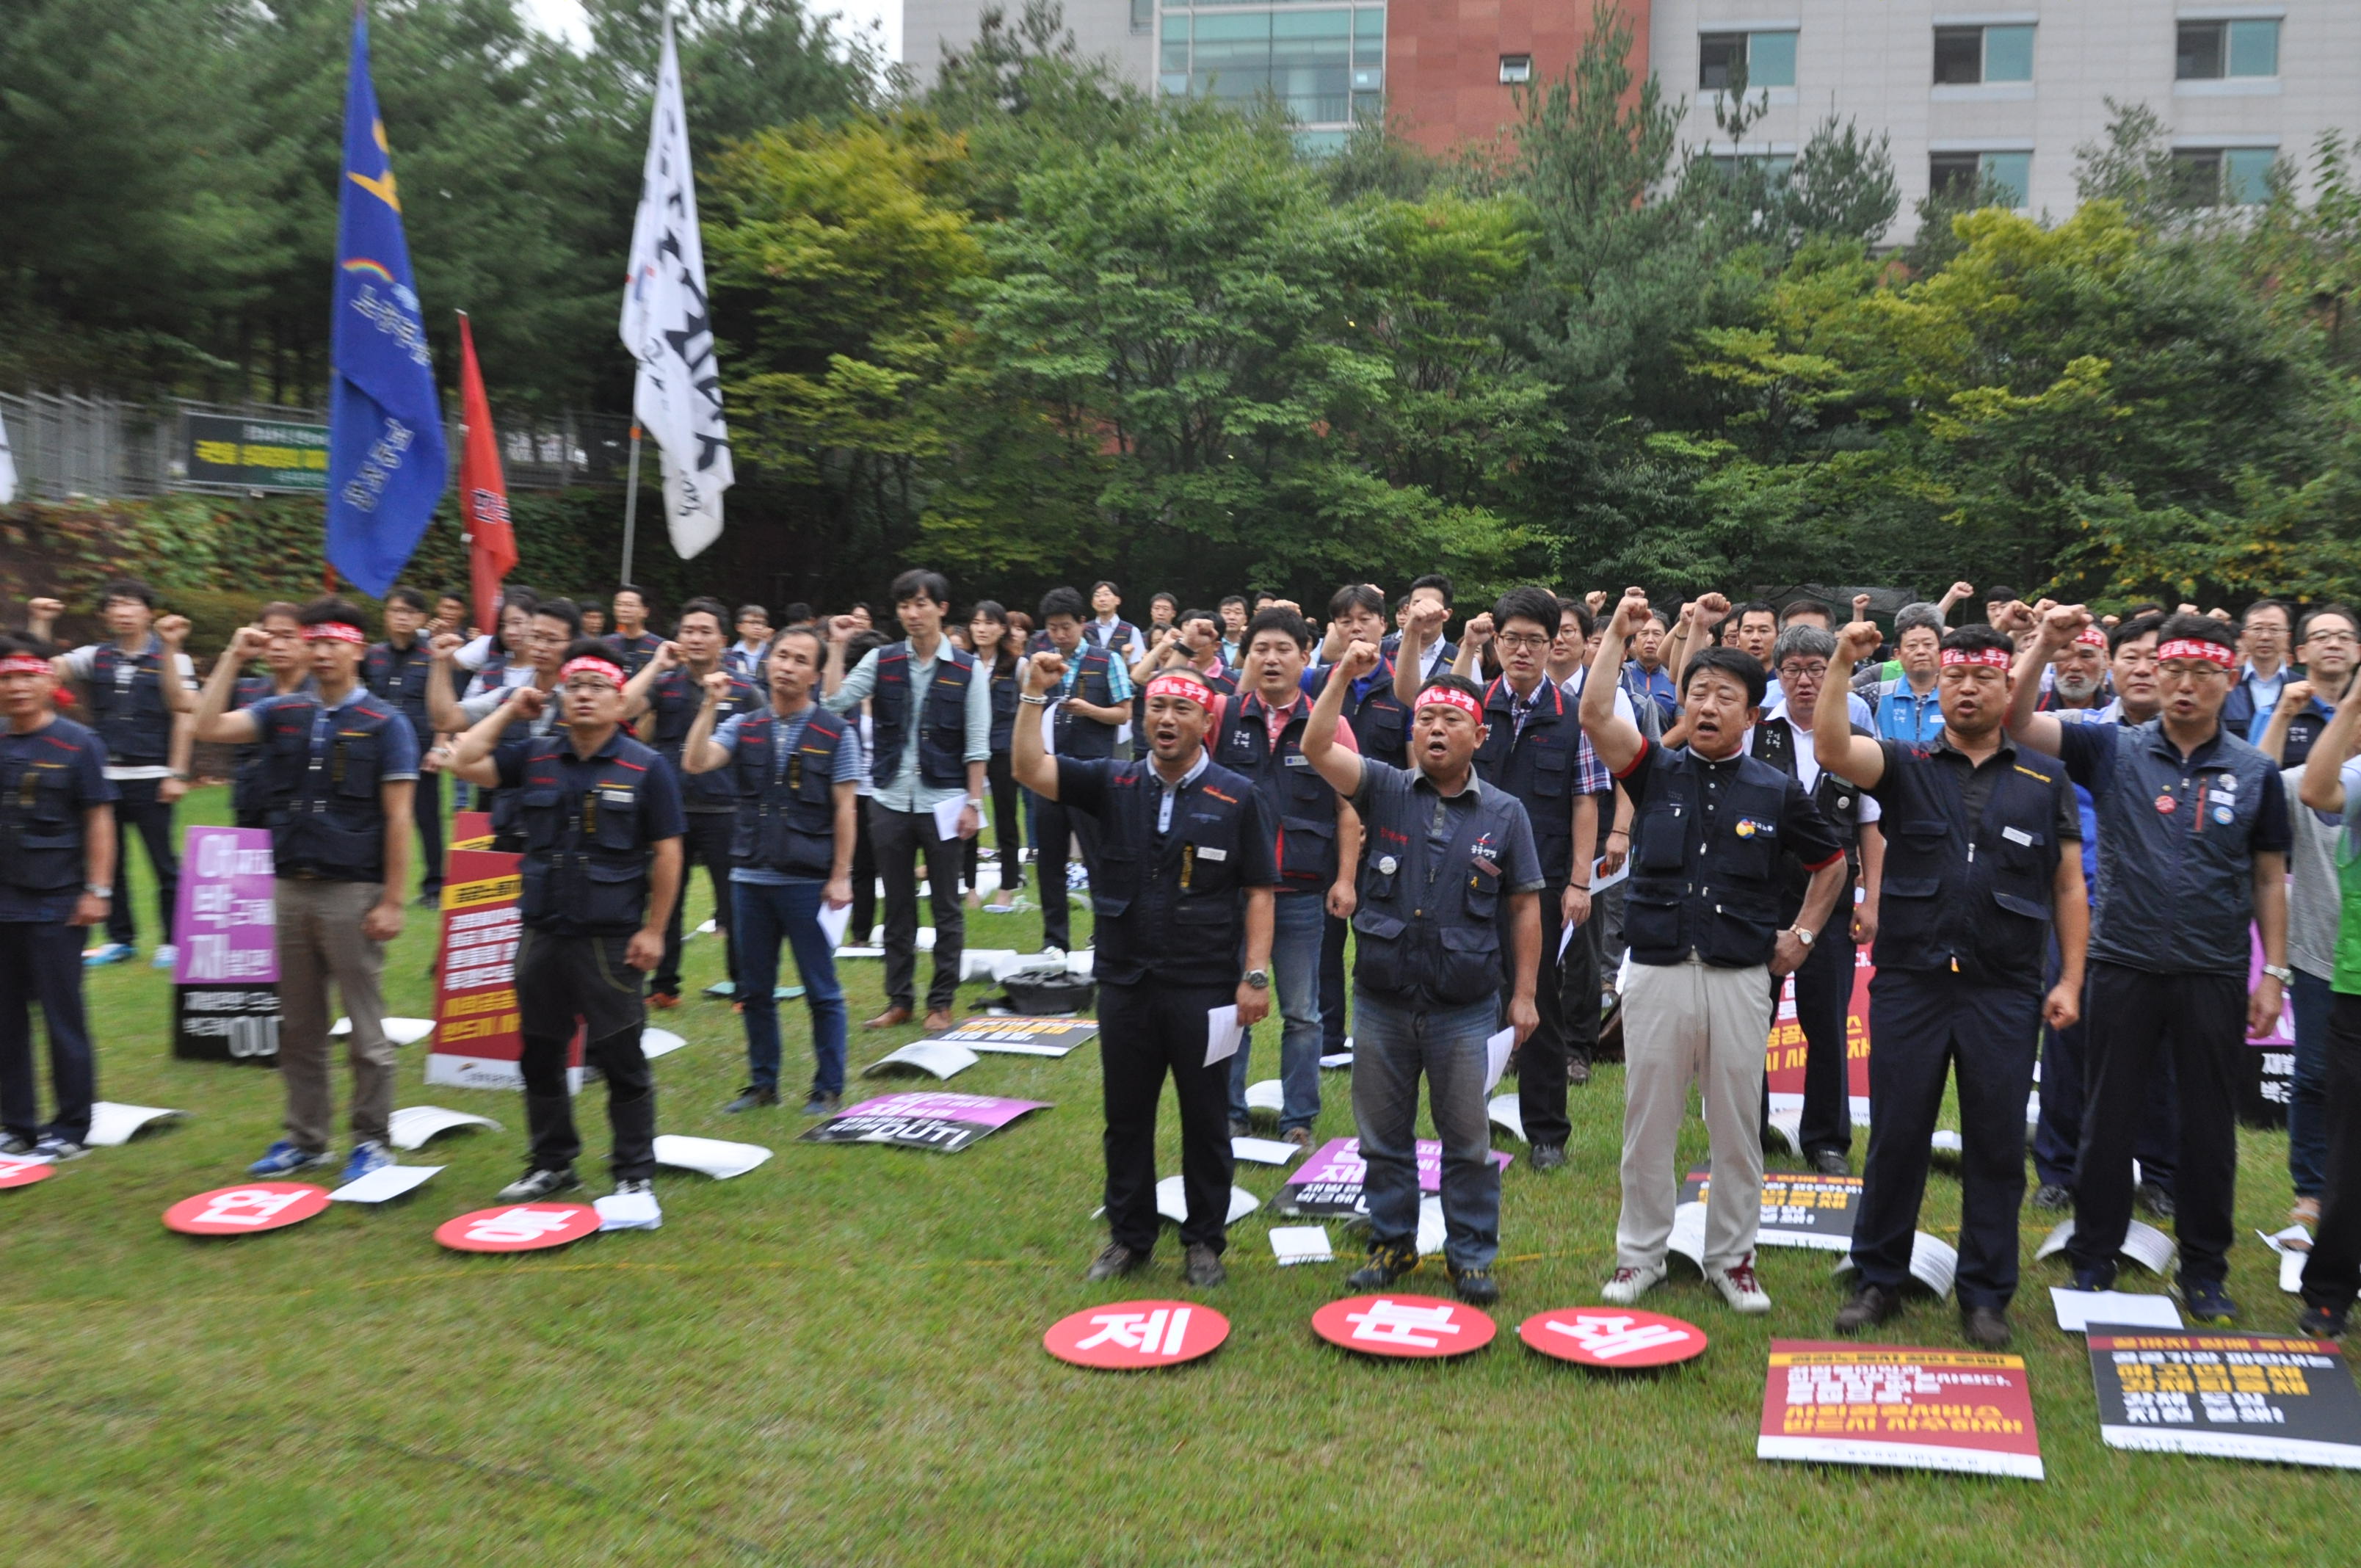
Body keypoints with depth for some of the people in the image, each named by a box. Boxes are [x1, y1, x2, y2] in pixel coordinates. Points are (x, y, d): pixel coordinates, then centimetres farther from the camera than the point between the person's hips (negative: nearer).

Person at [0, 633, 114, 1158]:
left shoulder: (78, 744, -5)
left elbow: (99, 819, -6)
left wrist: (97, 890, -10)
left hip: (55, 906, -5)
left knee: (63, 1018, 1)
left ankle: (70, 1129, 10)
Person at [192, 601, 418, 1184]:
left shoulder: (384, 723, -3)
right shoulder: (282, 713, 10)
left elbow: (398, 818, -7)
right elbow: (208, 728, -2)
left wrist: (391, 901, -12)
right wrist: (233, 658, -2)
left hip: (352, 892, -5)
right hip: (291, 888, 5)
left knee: (365, 1028, 2)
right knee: (298, 1027, 12)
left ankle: (373, 1141, 12)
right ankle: (306, 1138, 22)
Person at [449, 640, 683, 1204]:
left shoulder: (646, 768, -5)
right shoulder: (535, 757, 8)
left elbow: (666, 853, -5)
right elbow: (465, 761, 0)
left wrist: (653, 930, -9)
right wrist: (510, 711, 4)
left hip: (611, 940, -4)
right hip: (542, 935, 5)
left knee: (622, 1062, 2)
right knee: (539, 1057, 14)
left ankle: (636, 1174, 15)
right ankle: (552, 1163, 29)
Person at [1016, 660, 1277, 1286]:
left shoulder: (1237, 796, -2)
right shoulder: (1113, 783, 3)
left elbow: (1258, 892, -2)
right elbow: (1030, 770, -7)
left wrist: (1255, 975, -8)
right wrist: (1035, 696, -14)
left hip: (1205, 988, -2)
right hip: (1124, 982, 3)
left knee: (1205, 1118, 9)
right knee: (1126, 1116, 13)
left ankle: (1204, 1241, 24)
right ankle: (1129, 1237, 28)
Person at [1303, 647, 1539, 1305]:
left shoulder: (1504, 814, 1)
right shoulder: (1386, 792, 2)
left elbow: (1524, 906, 4)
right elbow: (1317, 747, -12)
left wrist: (1524, 992, 1)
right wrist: (1342, 677, -20)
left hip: (1465, 1010, -1)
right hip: (1381, 1003, 1)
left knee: (1468, 1144, 8)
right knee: (1383, 1137, 13)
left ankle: (1472, 1255, 23)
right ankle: (1392, 1243, 29)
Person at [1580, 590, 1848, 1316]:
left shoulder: (1777, 790, 3)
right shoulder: (1656, 771, 2)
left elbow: (1832, 862, 17)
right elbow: (1595, 716, -15)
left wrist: (1803, 934, 11)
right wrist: (1617, 634, -12)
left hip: (1741, 978, 0)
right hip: (1657, 973, 0)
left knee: (1737, 1126, 9)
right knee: (1648, 1121, 8)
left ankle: (1731, 1257, 24)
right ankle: (1640, 1253, 22)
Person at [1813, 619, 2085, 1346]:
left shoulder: (2046, 780, 8)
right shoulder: (1906, 766, 5)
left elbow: (2069, 887, 8)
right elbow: (1832, 749, -16)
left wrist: (2069, 979, 1)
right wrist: (1842, 664, -25)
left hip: (2005, 993, 1)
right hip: (1909, 982, 0)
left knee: (1996, 1147, 7)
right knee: (1895, 1138, 7)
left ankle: (1986, 1293, 21)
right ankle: (1879, 1279, 21)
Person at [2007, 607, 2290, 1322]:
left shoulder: (2255, 772, 3)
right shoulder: (2113, 749, -2)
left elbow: (2270, 878, 7)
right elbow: (2018, 723, -13)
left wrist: (2273, 973, 3)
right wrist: (2044, 647, -26)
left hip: (2215, 976, 1)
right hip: (2124, 967, -1)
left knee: (2210, 1126, 10)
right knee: (2108, 1118, 8)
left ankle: (2204, 1269, 25)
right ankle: (2093, 1258, 22)